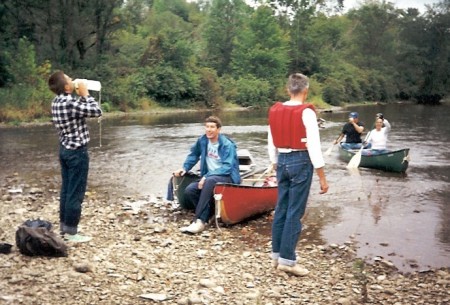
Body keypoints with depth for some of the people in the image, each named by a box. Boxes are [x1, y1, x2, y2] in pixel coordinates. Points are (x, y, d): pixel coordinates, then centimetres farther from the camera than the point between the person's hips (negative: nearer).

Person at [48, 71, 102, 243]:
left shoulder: (57, 102, 6)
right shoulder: (71, 103, -22)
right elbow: (97, 112, -17)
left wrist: (81, 96, 11)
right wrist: (85, 94, -8)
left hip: (65, 149, 9)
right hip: (77, 151, -9)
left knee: (66, 189, 15)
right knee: (76, 192, -1)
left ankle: (64, 227, 24)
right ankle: (71, 232, 5)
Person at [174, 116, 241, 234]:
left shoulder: (227, 145, -12)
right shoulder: (202, 141, 5)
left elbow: (227, 167, -20)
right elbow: (194, 155, 23)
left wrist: (207, 176, -28)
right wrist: (185, 168, 8)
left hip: (228, 177, -6)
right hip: (209, 177, 6)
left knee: (209, 181, -39)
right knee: (189, 191, -21)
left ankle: (200, 221, -40)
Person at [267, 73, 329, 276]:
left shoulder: (274, 111, 6)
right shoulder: (306, 112, -12)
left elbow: (271, 144, 12)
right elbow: (313, 146, -15)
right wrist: (322, 177, -11)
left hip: (282, 161, 6)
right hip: (301, 162, -6)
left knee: (281, 209, 13)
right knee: (295, 212, -1)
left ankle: (276, 255, 22)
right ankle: (287, 260, 2)